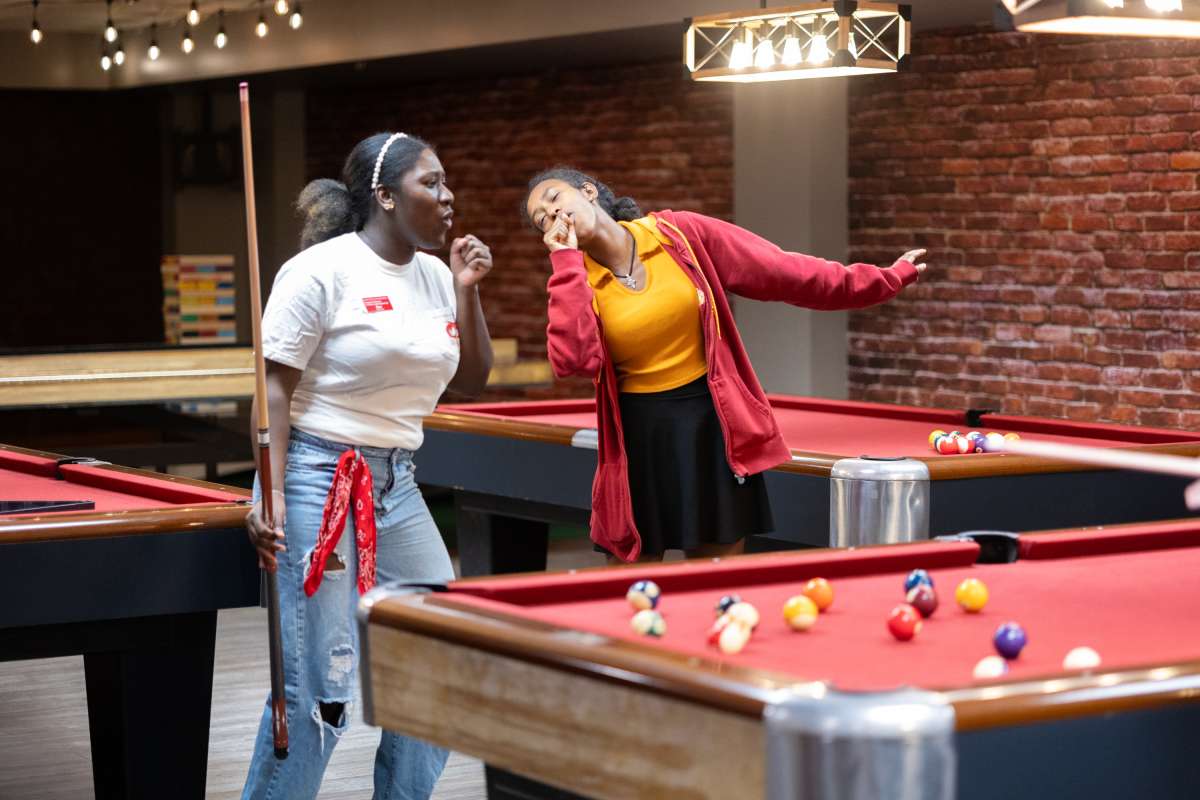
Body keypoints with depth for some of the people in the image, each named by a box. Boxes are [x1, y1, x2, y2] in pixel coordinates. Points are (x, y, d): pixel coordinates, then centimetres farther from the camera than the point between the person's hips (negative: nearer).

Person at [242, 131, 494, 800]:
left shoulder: (435, 275, 10)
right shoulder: (322, 269, -11)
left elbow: (471, 383, 15)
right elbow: (274, 388, -12)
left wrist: (467, 291, 1)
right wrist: (269, 501, -20)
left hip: (397, 486, 8)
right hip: (318, 479, -7)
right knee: (317, 684, -9)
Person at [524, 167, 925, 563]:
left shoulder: (680, 234, -4)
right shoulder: (573, 283, -3)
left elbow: (782, 271, -1)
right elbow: (573, 360, -23)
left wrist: (883, 279, 0)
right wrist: (566, 261, -18)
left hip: (714, 427, 0)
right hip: (641, 442, 0)